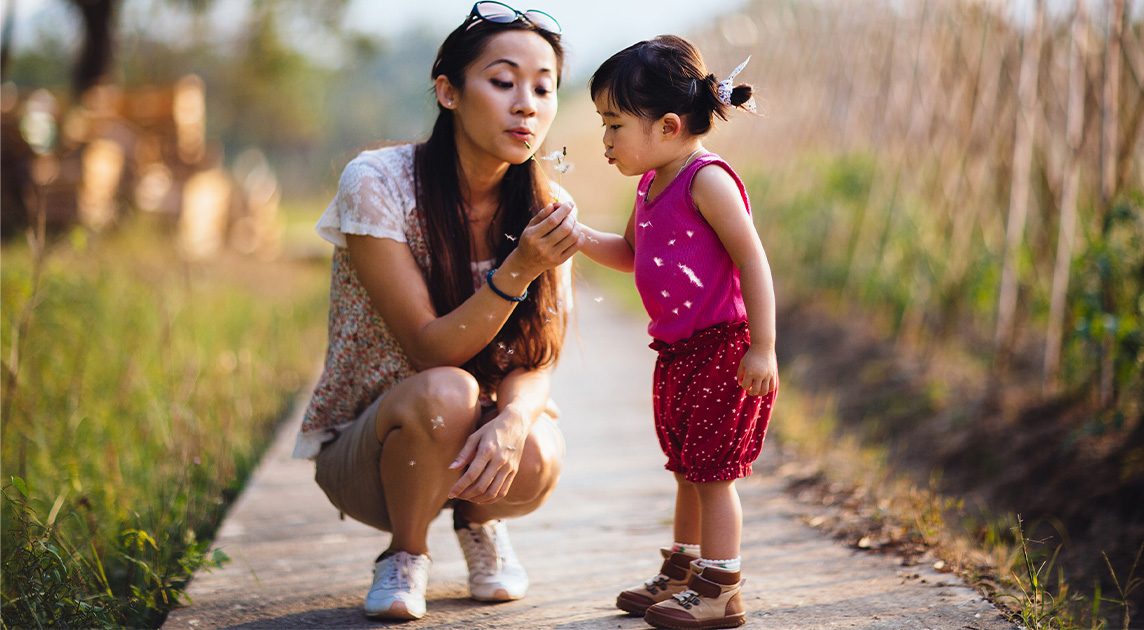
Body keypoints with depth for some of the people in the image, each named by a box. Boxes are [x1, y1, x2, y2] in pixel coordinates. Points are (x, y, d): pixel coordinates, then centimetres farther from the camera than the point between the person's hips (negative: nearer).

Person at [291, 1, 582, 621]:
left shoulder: (546, 210, -6)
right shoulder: (376, 182, -19)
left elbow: (536, 364, -10)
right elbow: (429, 349, -21)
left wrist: (513, 419, -33)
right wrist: (517, 270, -36)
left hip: (482, 427, 3)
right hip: (360, 447, -3)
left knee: (535, 458, -31)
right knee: (445, 393, -35)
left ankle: (478, 520, 8)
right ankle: (404, 554, -5)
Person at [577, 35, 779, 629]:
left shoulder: (707, 180, -17)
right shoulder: (652, 185, 11)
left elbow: (752, 261, -19)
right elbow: (630, 255, 26)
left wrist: (762, 349, -21)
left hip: (723, 349, -9)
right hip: (678, 352, 9)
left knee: (712, 472, -3)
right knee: (688, 470, 18)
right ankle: (680, 575, 30)